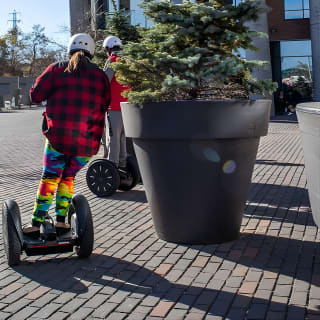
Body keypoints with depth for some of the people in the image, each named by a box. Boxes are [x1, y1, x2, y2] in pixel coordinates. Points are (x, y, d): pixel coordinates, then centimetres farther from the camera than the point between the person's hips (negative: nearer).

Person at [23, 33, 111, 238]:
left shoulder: (58, 69, 2)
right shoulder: (101, 76, 9)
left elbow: (35, 95, 2)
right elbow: (105, 104, 13)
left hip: (58, 137, -2)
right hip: (87, 142, 2)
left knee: (49, 178, 10)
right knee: (68, 177, 20)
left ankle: (36, 225, 8)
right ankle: (61, 220, 17)